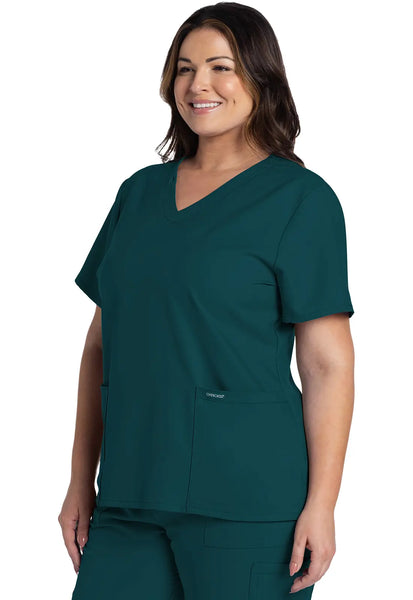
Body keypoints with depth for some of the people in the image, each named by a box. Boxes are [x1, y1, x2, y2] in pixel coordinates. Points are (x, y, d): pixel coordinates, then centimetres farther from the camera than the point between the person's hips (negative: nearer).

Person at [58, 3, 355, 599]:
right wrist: (81, 482, 12)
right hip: (130, 496, 5)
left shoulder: (299, 198, -2)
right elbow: (102, 344, 16)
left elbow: (328, 364, -7)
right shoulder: (140, 192, 14)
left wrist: (321, 505, -13)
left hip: (246, 502, -5)